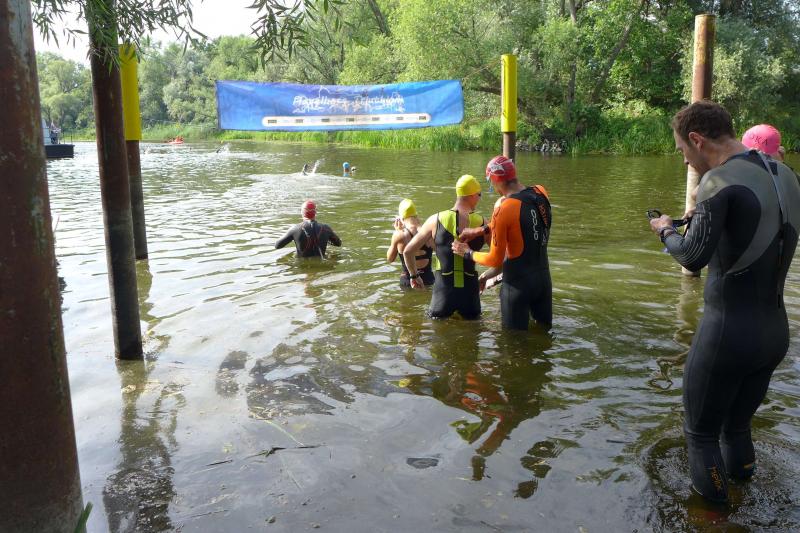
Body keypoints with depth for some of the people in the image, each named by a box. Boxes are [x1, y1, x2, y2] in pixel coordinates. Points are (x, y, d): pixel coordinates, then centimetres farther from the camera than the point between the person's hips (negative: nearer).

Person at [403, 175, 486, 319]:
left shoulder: (436, 220, -4)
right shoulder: (482, 223, -5)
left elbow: (407, 251, 1)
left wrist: (414, 275, 17)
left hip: (442, 291, 0)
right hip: (470, 293, 0)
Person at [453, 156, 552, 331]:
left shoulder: (503, 211, -22)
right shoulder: (541, 193, -3)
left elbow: (495, 260, -15)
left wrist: (467, 253, 2)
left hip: (518, 284, -6)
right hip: (544, 279, 7)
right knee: (545, 331, 24)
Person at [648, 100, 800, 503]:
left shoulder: (720, 180, -17)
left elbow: (692, 257, -19)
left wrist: (665, 231, -1)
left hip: (727, 333, -7)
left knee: (701, 433, 10)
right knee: (738, 425, 24)